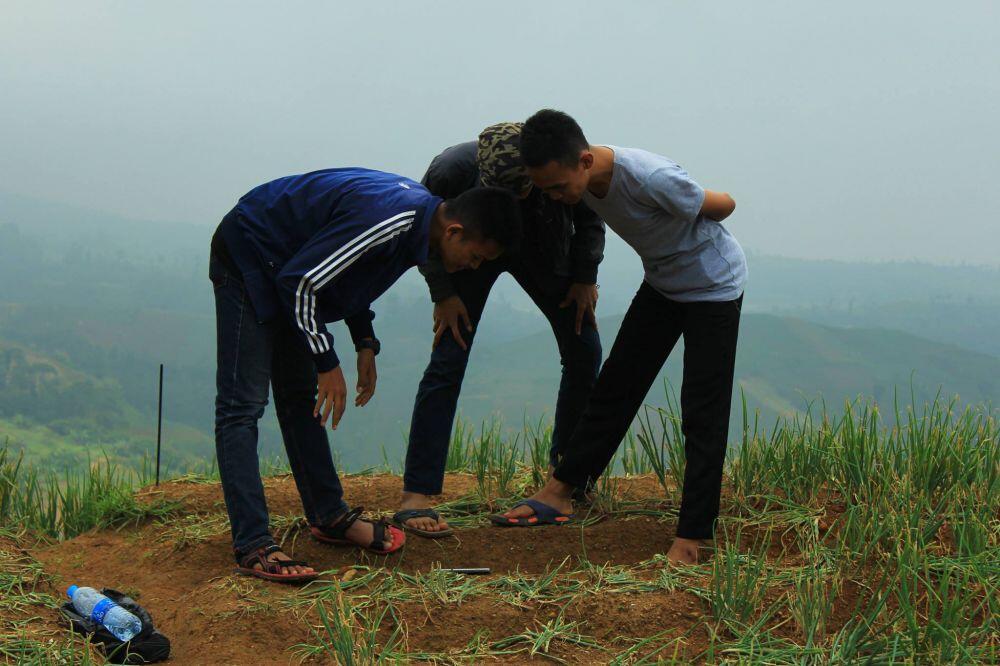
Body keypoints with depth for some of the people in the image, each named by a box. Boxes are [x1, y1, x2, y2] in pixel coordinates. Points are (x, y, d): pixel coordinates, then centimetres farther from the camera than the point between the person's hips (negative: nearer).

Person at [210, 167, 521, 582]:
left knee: (300, 397, 15)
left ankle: (329, 517, 24)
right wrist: (327, 363, -18)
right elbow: (300, 281, -27)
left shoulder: (421, 208, -2)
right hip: (247, 257, -10)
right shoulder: (387, 221, -32)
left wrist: (365, 344, 5)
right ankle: (253, 548, -16)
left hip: (284, 269, 10)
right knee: (243, 404, -13)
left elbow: (350, 272, 13)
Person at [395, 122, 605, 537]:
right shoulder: (451, 170, -37)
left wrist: (585, 277, -8)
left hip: (543, 252, 2)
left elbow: (588, 216, -9)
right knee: (447, 363, -15)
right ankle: (416, 496, -14)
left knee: (584, 354, -3)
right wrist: (443, 293, -17)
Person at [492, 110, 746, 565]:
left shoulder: (649, 178, -37)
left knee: (703, 415, -8)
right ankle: (558, 494, 17)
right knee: (615, 387, 10)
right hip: (661, 284, 7)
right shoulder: (577, 179, -16)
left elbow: (723, 206, -20)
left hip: (714, 285, -7)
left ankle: (691, 540, -7)